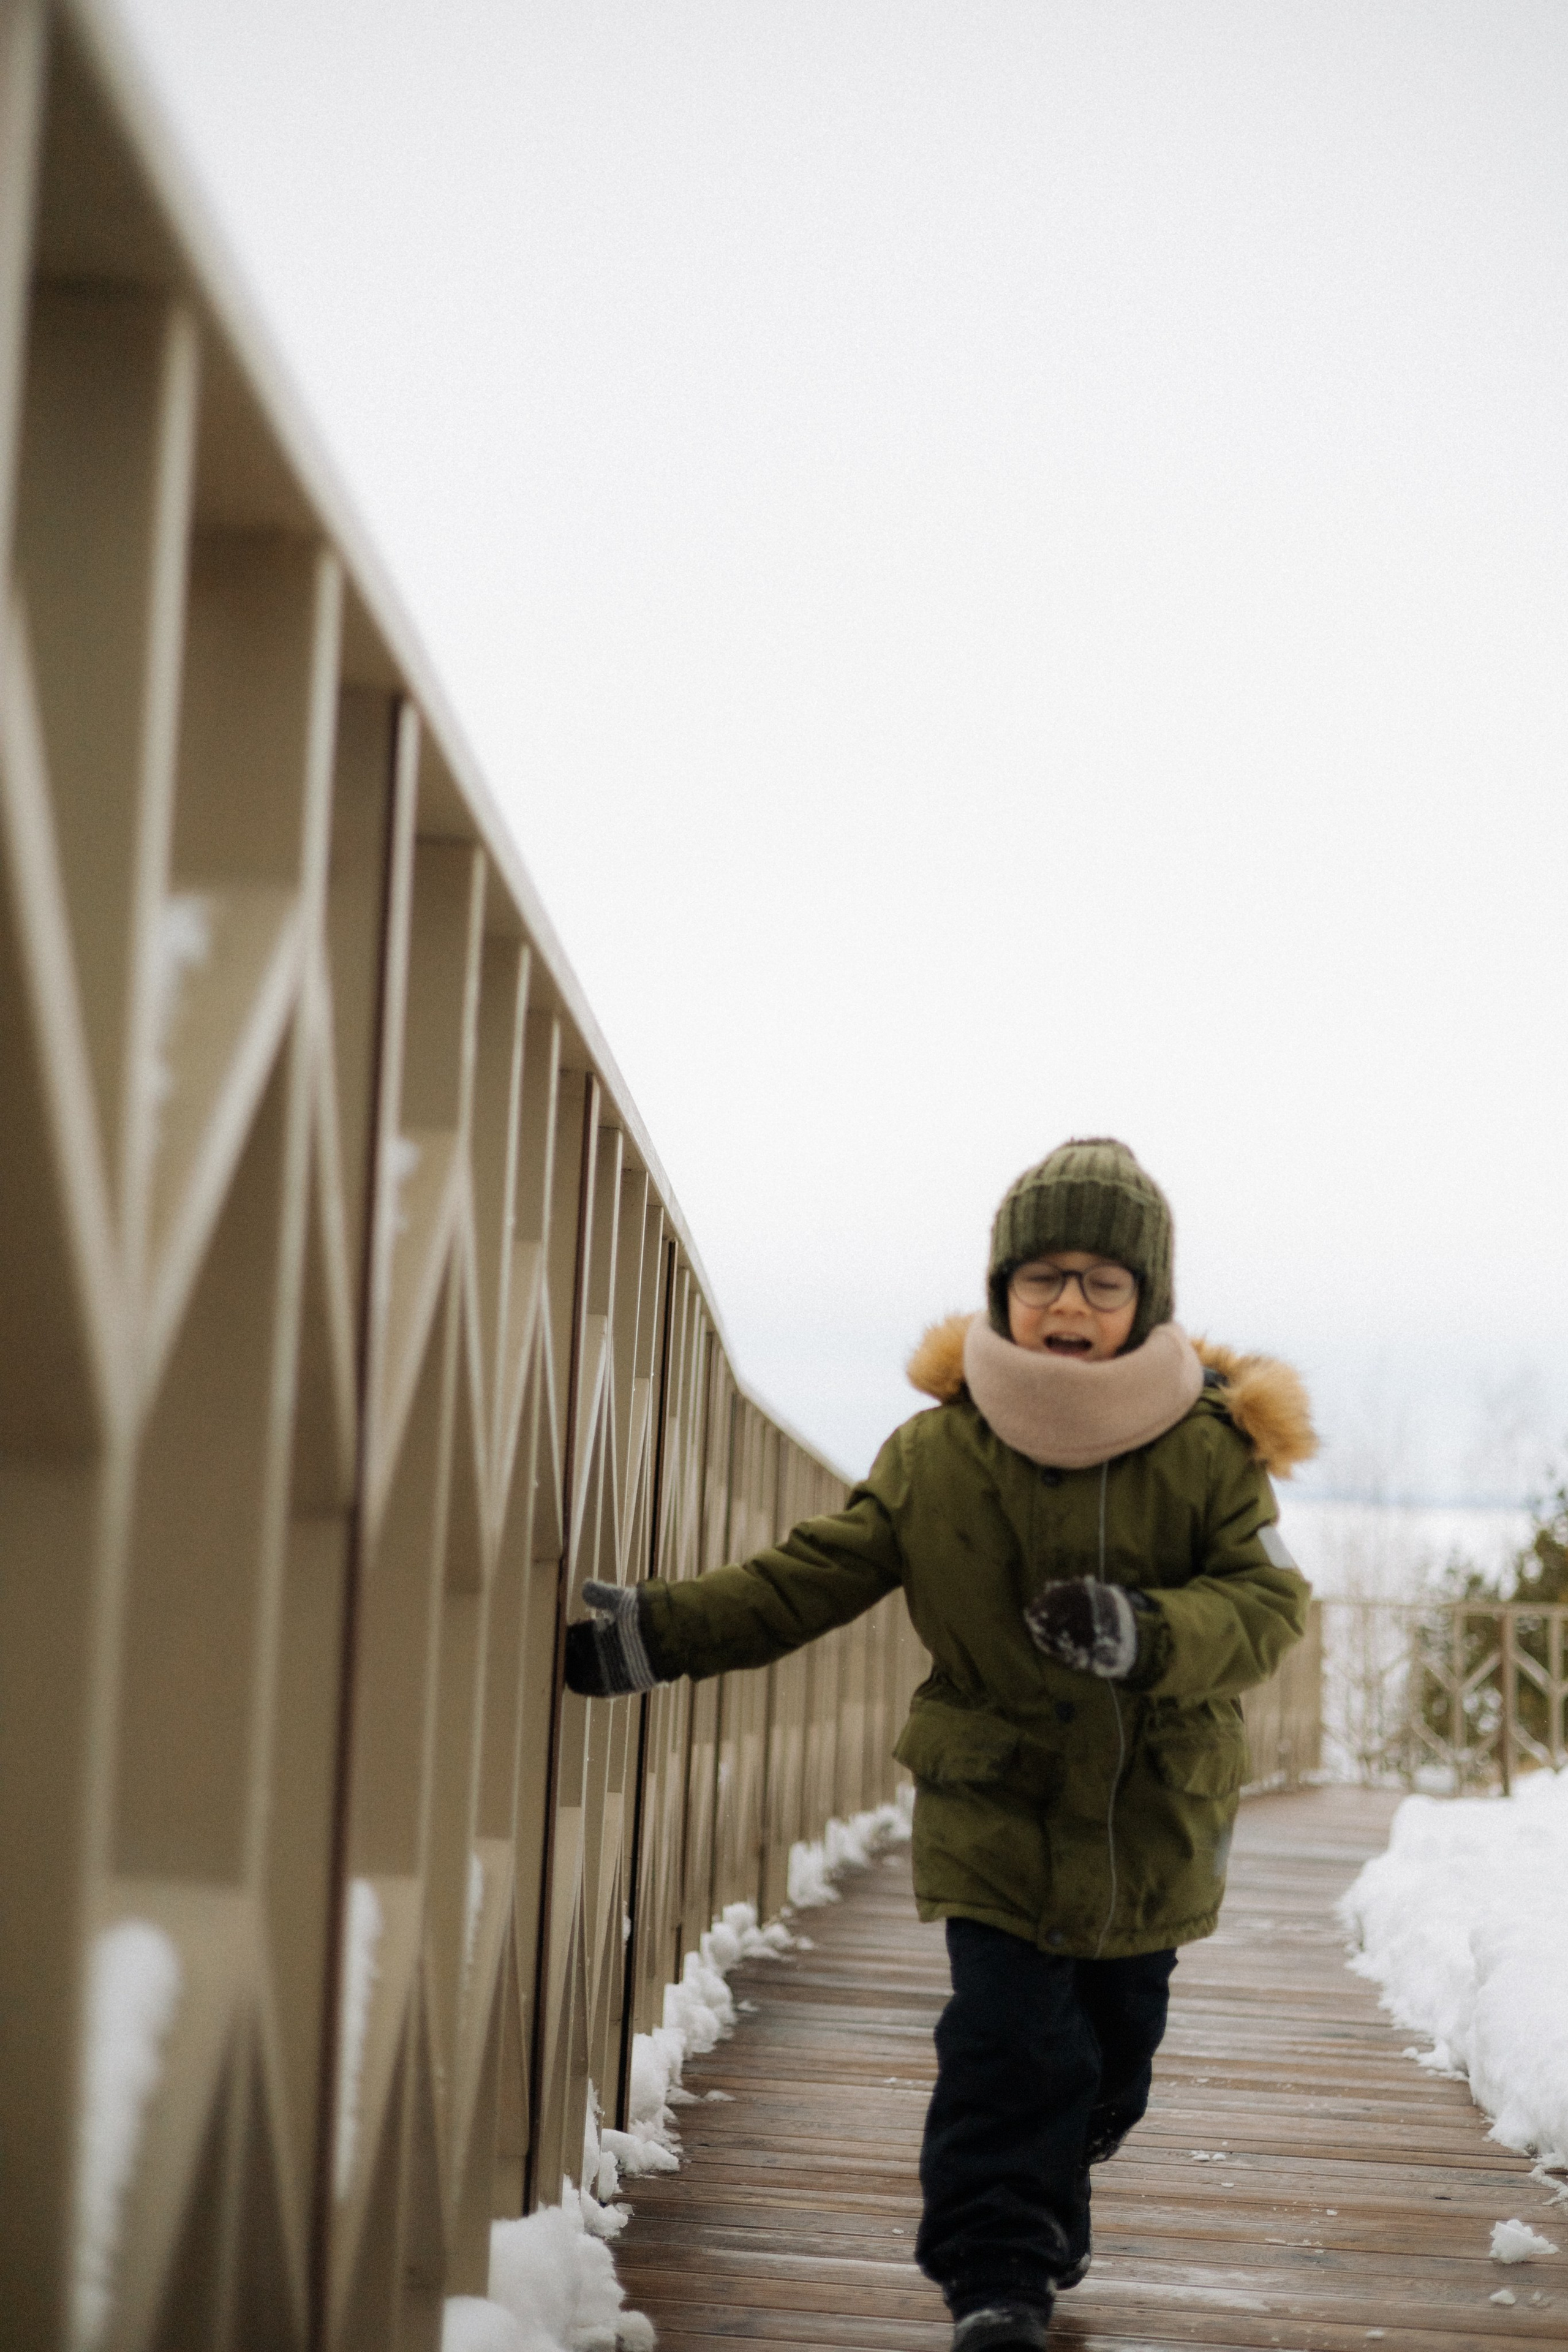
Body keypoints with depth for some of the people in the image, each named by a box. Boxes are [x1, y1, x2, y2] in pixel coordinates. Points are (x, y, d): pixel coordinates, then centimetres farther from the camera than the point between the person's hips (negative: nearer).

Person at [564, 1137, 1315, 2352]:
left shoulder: (1212, 1449, -8)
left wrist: (1148, 1634, -32)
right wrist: (659, 1629, -12)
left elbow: (1270, 1603, -12)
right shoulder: (934, 1456, -6)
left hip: (1153, 1827, 2)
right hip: (995, 1812, -1)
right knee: (1008, 2048, -12)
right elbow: (809, 1577, -2)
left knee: (1112, 2056, 17)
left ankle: (1044, 2210, 43)